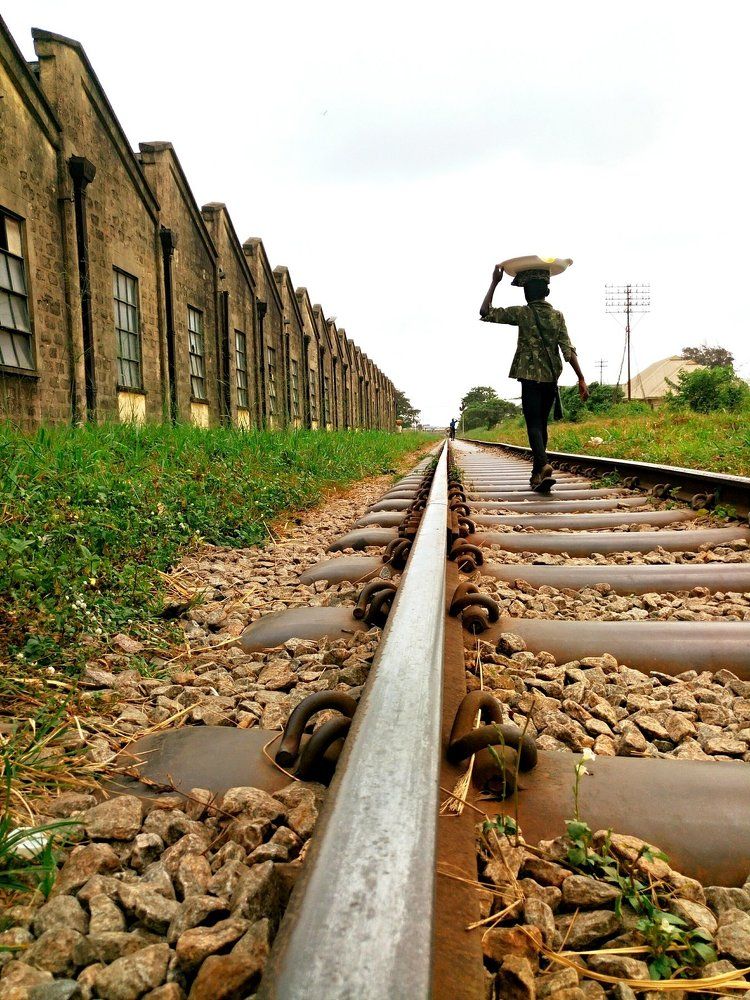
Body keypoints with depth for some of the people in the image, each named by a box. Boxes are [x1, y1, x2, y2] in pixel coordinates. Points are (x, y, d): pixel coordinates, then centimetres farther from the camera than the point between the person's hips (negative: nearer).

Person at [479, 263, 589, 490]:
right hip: (551, 379, 4)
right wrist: (581, 379, -1)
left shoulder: (522, 313, -6)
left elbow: (485, 312, -3)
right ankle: (537, 473, 21)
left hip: (530, 378, -4)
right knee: (541, 424, 16)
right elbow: (568, 350, -3)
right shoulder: (558, 316, 4)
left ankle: (543, 465, -29)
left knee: (534, 425, -4)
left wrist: (494, 283, 3)